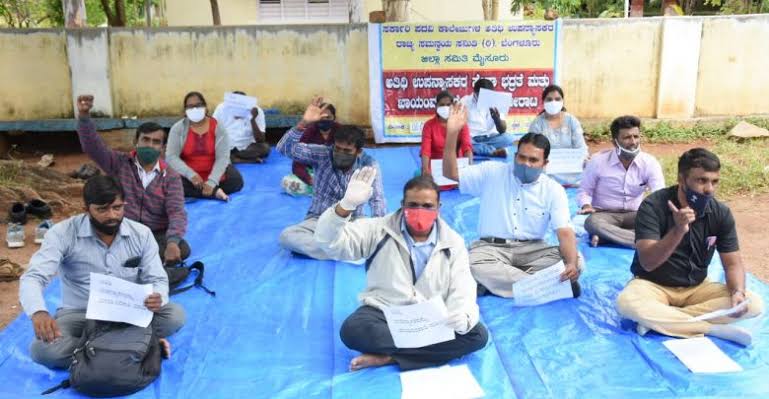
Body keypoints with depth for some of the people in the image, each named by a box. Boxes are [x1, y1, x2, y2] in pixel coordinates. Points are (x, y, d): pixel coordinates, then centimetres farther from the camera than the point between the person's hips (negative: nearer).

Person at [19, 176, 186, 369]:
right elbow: (33, 278, -21)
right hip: (80, 314, -1)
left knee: (175, 315, -25)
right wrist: (38, 313, -45)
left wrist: (157, 298, -30)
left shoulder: (141, 234, -5)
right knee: (43, 349, -32)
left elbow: (157, 279, -3)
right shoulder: (63, 233, -13)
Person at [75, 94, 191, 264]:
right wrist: (84, 116, -29)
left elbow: (176, 212, -13)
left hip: (156, 235, 0)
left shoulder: (171, 177, 0)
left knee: (182, 249, -31)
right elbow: (92, 146, -11)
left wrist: (172, 242, -33)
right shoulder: (120, 163, 3)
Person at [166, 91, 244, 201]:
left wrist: (211, 182, -29)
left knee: (237, 180, -24)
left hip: (214, 172, 0)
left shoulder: (217, 127, -8)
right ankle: (214, 192, -25)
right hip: (189, 176, 0)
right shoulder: (178, 128, -6)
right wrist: (191, 174, -29)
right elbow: (171, 157, -14)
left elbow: (222, 157, -16)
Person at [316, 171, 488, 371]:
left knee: (477, 334, -24)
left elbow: (462, 290, -5)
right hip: (383, 314, -1)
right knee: (352, 330, -33)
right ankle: (431, 349, -23)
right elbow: (330, 243, -12)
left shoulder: (453, 242, 1)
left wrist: (462, 317, -29)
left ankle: (388, 356, -24)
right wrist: (347, 205, -30)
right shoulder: (379, 231, -3)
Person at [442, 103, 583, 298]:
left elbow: (565, 232, -9)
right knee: (472, 266, -37)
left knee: (577, 260, -25)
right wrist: (452, 133, -18)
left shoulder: (553, 190, 0)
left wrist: (571, 264, -31)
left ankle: (497, 280, -29)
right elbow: (450, 173, -3)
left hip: (532, 249, 1)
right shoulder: (492, 173, 1)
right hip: (491, 248, -1)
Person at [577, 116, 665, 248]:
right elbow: (585, 191, 0)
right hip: (604, 214, -2)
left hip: (634, 215, 2)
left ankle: (607, 236, -31)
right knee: (592, 222, -37)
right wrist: (586, 205, -23)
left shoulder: (650, 162, -6)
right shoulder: (598, 161, -9)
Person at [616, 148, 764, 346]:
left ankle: (657, 319, -22)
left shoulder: (721, 213, -7)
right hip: (653, 285, -4)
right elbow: (647, 263, -27)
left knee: (753, 304, -18)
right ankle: (715, 329, -25)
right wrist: (678, 230, -42)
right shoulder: (653, 206, -20)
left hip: (696, 287, 4)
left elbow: (733, 263, -3)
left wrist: (738, 291, -25)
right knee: (626, 302, -36)